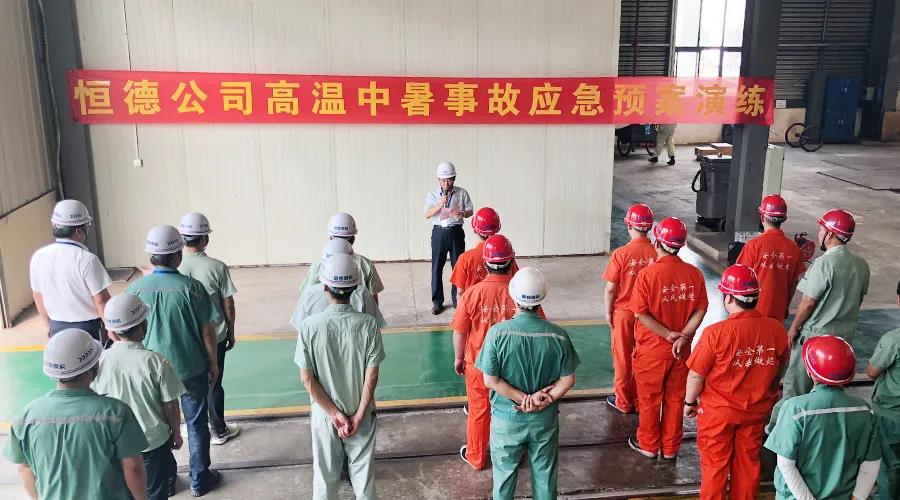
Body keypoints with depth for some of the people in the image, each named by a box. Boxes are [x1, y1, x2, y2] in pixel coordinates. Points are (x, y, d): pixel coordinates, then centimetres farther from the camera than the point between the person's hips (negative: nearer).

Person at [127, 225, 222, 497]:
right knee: (196, 425, 14)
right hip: (191, 369, -2)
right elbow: (208, 331, -10)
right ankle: (199, 480, 26)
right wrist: (213, 362, 3)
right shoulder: (191, 287, -17)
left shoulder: (136, 288, -10)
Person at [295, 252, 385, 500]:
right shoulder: (367, 324, -16)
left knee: (325, 473, 19)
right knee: (363, 471, 19)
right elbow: (371, 375, -14)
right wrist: (358, 415, -6)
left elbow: (307, 378, -13)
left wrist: (335, 414, -8)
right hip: (361, 412, 0)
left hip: (324, 414, 0)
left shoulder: (309, 326, -16)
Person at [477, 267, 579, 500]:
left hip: (507, 419, -1)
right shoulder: (558, 335, -14)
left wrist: (523, 399, -12)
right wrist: (544, 401, -9)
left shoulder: (498, 332, -20)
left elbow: (490, 380, -17)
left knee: (505, 472, 20)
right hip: (545, 419, 1)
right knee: (545, 473, 21)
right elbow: (568, 379, -9)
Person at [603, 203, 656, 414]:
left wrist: (608, 313, 0)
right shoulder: (657, 253, -11)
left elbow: (611, 288, -14)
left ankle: (623, 402, 23)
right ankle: (640, 400, 27)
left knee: (623, 358, 12)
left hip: (623, 312, -3)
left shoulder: (621, 254, -19)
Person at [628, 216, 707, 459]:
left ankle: (648, 445, 28)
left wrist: (670, 335, -14)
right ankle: (671, 447, 29)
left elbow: (641, 313, -19)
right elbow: (700, 310, -6)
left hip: (651, 349, -4)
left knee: (649, 399, 13)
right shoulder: (694, 274, -5)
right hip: (681, 349, 4)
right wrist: (683, 336, -11)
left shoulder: (647, 274, -19)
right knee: (675, 398, 17)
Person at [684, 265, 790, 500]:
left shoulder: (716, 332, -26)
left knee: (715, 464, 15)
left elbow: (696, 375, -17)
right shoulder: (776, 329, -13)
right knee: (748, 462, 22)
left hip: (718, 411, -4)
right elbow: (779, 371, 3)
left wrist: (689, 402, 1)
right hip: (756, 411, 4)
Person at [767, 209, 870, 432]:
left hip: (816, 334, -7)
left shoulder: (824, 263, -21)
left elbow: (808, 303, -17)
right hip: (846, 334, 7)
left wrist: (793, 329, -6)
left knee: (796, 384, 5)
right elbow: (858, 300, 11)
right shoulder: (861, 265, 1)